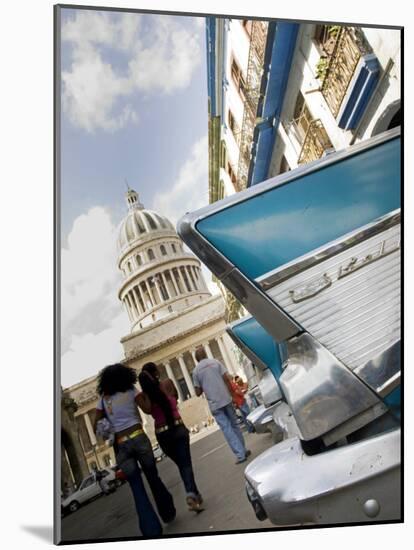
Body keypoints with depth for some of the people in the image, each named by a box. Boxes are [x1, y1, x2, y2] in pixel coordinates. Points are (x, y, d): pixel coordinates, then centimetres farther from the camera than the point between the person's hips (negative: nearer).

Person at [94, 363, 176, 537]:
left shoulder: (103, 399, 10)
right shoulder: (131, 391, 3)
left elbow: (96, 426, 8)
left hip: (120, 445, 1)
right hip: (139, 438, -1)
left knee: (137, 488, 8)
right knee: (153, 478, 18)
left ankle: (151, 528, 4)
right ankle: (168, 513, 29)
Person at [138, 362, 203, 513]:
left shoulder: (144, 395, -2)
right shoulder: (167, 383, -5)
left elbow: (148, 410, -19)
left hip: (162, 434, 2)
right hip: (178, 428, -2)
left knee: (181, 465, 18)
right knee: (186, 464, 2)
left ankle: (193, 494, 10)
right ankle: (191, 493, -19)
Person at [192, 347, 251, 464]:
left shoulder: (196, 371, 0)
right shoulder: (215, 362, 2)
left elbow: (198, 392, 1)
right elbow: (227, 379, -2)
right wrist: (231, 394, 7)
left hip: (214, 404, -2)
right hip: (226, 399, 2)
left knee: (226, 429, 2)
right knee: (234, 425, 17)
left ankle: (240, 455, -1)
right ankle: (243, 450, 23)